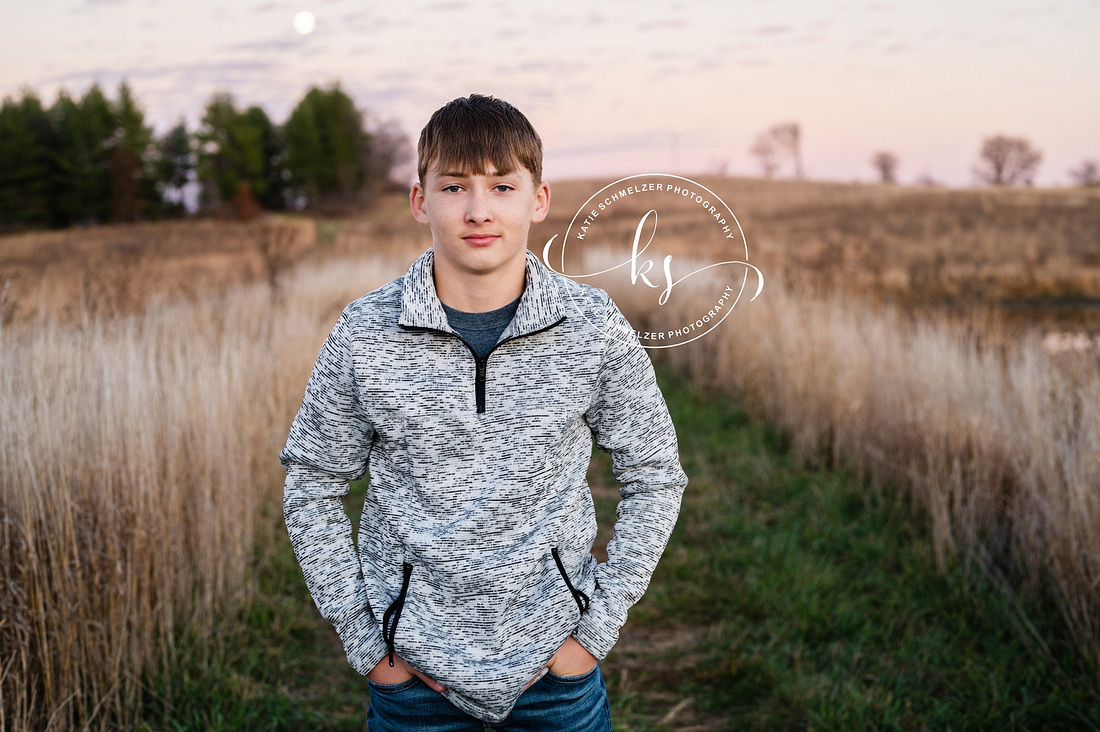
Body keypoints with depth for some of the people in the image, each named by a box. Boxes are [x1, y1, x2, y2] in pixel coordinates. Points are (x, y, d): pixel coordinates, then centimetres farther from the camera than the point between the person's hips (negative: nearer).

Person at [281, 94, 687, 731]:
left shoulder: (594, 328, -9)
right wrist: (364, 641, -3)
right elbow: (313, 490, 0)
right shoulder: (365, 336, -10)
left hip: (554, 661, 0)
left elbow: (654, 478, 0)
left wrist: (598, 626, -4)